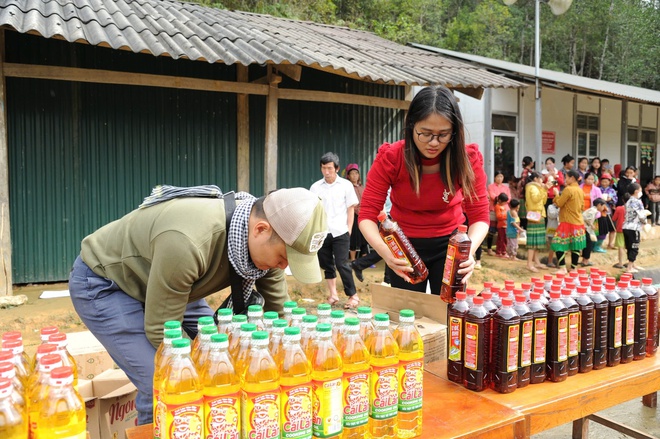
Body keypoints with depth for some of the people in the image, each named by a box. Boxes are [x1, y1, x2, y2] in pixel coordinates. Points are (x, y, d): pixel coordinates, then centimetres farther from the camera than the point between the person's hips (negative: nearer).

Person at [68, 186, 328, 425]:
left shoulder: (263, 243, -17)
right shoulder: (188, 242, -41)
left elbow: (278, 311, -5)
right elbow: (161, 332, -29)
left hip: (167, 284, 7)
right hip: (101, 283, -7)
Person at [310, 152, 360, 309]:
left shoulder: (346, 185, 0)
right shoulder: (315, 187, 4)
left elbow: (350, 209, 3)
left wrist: (349, 230, -2)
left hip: (340, 232, -3)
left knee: (342, 264, -7)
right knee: (327, 265, 9)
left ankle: (353, 295, 4)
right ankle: (333, 294, 21)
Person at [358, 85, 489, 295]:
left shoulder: (467, 158, -18)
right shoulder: (389, 158, -21)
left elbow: (479, 216, -16)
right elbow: (367, 215, -22)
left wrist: (469, 250, -38)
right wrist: (385, 251, -41)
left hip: (449, 244, 1)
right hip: (404, 246, 0)